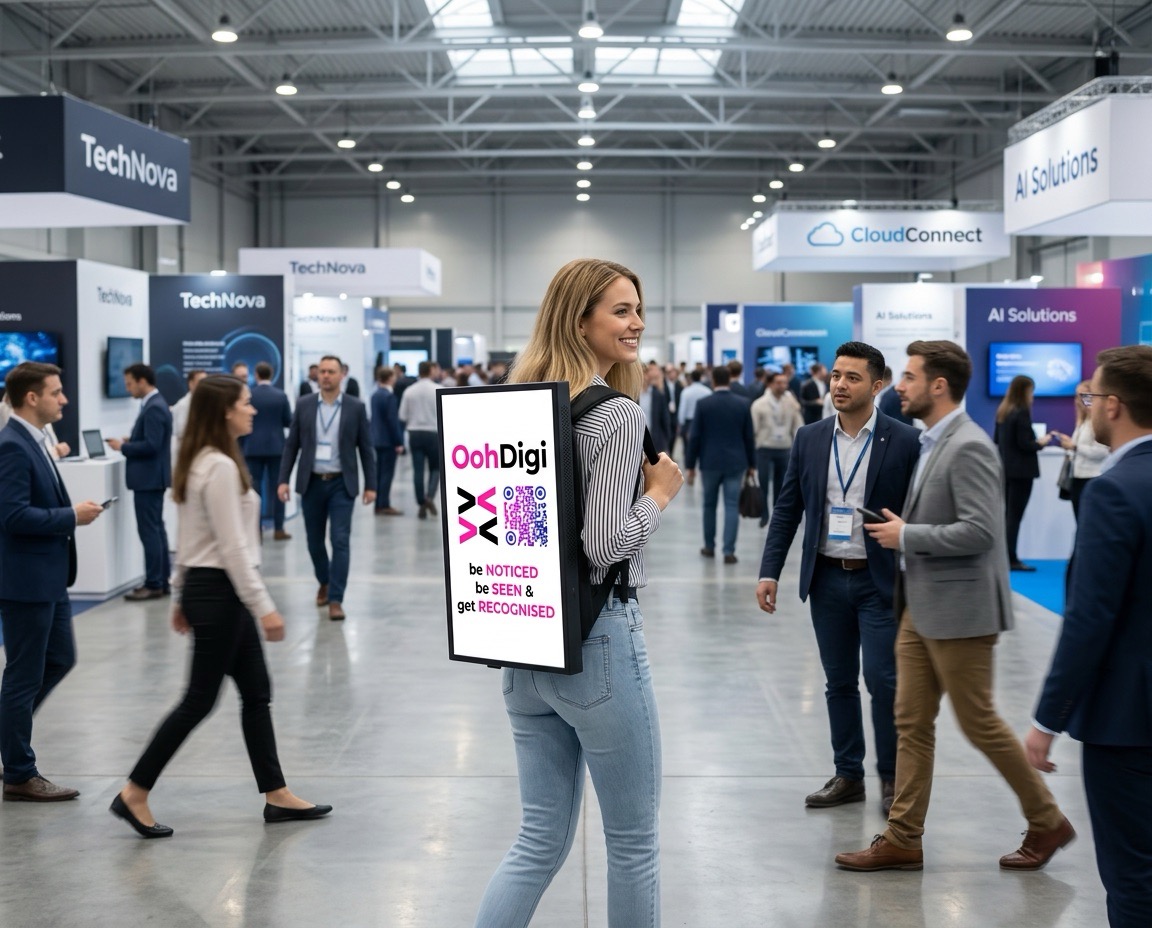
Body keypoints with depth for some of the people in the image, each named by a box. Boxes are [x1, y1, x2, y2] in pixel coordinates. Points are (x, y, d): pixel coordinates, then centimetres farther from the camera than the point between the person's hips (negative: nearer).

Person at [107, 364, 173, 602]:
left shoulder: (154, 408, -18)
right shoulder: (155, 404, 13)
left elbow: (151, 445, -25)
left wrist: (123, 446, -14)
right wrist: (130, 441, 7)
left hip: (148, 478, -11)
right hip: (151, 477, 11)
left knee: (149, 531, -7)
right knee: (156, 529, 13)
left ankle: (154, 584, -4)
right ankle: (161, 580, 18)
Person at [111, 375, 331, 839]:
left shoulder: (200, 463, 11)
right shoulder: (221, 468, -19)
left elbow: (189, 538, 16)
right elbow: (232, 547, -22)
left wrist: (181, 597, 21)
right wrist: (264, 607, -19)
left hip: (206, 587, 10)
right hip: (218, 590, -10)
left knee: (257, 692, 13)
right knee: (200, 699, -1)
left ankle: (276, 795, 19)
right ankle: (134, 794, 7)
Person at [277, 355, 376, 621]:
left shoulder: (356, 407, -2)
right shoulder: (304, 405, 2)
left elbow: (365, 448, 1)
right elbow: (291, 445, 4)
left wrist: (370, 485, -2)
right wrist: (283, 479, -4)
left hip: (342, 484, -2)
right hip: (311, 483, 2)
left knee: (340, 540, -8)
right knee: (314, 539, 12)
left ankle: (335, 600, -4)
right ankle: (324, 582, 37)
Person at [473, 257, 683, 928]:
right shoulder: (619, 415, -14)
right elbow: (605, 545, -21)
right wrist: (660, 493, -5)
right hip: (597, 640, -7)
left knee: (542, 839, 15)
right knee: (635, 842, 10)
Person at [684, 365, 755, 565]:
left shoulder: (703, 404, -5)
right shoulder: (743, 404, -1)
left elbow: (695, 436, -4)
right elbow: (749, 437, 2)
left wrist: (690, 464, 3)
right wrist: (751, 464, 11)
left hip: (710, 462, 0)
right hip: (735, 463, 0)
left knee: (709, 505, 15)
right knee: (731, 506, 0)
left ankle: (709, 547, 24)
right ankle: (729, 551, -5)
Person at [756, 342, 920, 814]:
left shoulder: (904, 441, -7)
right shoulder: (809, 439, 5)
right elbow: (787, 509, 7)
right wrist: (769, 571, 1)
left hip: (881, 581, -4)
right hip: (827, 579, 4)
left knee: (883, 680, -4)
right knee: (839, 682, 12)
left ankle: (892, 777, 14)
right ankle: (847, 775, 24)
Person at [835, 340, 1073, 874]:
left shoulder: (969, 448, -18)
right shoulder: (931, 443, 12)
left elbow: (979, 531, -25)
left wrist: (905, 536, -18)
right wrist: (901, 531, 8)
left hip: (958, 610, -9)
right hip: (921, 608, 9)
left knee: (978, 722, 2)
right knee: (912, 723, 9)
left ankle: (1047, 821, 20)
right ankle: (903, 839, 16)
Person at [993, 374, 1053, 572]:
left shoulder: (1003, 412, 8)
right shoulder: (1022, 413, -16)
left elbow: (996, 440, 14)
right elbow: (1025, 444, -19)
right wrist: (1041, 443, -2)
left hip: (1006, 468, 8)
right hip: (1021, 470, -8)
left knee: (1008, 514, 13)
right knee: (1015, 515, -3)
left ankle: (1007, 557, 17)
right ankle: (1011, 559, 0)